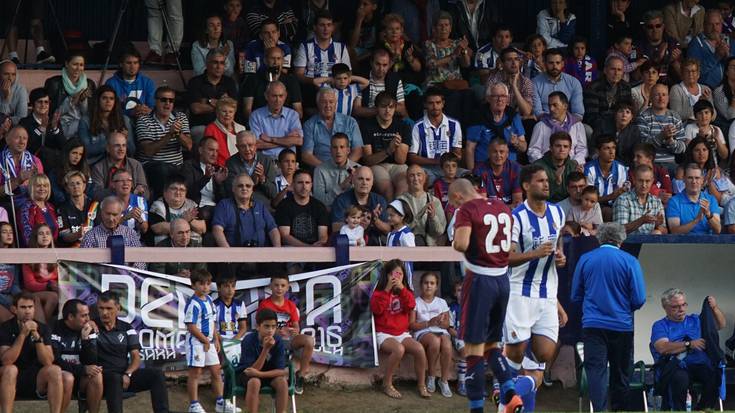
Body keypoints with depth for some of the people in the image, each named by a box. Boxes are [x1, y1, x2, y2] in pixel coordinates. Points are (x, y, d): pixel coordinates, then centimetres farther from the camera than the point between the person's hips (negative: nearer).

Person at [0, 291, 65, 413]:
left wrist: (37, 336, -19)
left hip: (37, 380, 2)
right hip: (12, 381, -2)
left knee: (55, 370, -26)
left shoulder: (42, 328, 2)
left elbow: (48, 362, -8)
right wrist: (22, 335, -23)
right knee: (10, 370, -34)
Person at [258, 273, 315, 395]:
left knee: (309, 340, -26)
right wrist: (278, 332, -20)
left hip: (289, 339, 4)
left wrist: (295, 331, -15)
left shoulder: (291, 305, 14)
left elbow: (296, 326, 11)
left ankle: (301, 375, -15)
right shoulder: (264, 304, 2)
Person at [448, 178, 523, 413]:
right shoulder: (503, 208, 11)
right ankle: (510, 394, 1)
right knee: (492, 344, 18)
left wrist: (455, 243, -1)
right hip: (503, 279, 7)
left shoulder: (467, 209, -10)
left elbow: (461, 244, -23)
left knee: (474, 347, 1)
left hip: (480, 279, -7)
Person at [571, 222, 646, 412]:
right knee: (620, 374, 12)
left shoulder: (585, 260, 2)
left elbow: (576, 296, 11)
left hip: (592, 324, 0)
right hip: (622, 325, 0)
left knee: (596, 370, -6)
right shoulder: (629, 261, -4)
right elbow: (639, 299, -6)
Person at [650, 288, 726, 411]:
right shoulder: (660, 326, 14)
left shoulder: (695, 320, 29)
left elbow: (720, 325, 23)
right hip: (674, 366, -3)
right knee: (680, 378, -40)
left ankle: (703, 409, -16)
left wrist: (714, 308, 4)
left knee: (714, 376, -31)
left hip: (699, 364, 3)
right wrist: (689, 344, -14)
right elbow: (663, 348, -5)